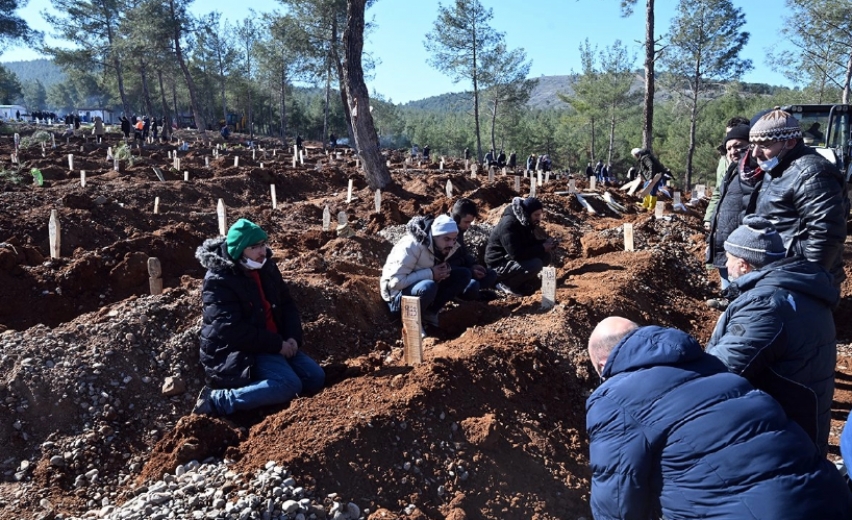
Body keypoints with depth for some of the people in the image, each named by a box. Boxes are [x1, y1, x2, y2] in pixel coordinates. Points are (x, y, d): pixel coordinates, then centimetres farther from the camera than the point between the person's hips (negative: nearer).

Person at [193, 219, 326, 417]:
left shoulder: (266, 266, 6)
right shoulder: (218, 281, -17)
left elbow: (287, 303, 14)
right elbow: (231, 330, -23)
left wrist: (292, 337, -4)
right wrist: (277, 344, -20)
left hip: (277, 343, 8)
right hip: (240, 349, -8)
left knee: (315, 378, 0)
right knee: (288, 385, -27)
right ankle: (216, 400, -19)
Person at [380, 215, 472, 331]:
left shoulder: (441, 247, -6)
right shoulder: (412, 246, -27)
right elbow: (396, 282, -29)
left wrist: (444, 270, -13)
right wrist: (430, 273, -27)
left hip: (422, 288, 8)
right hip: (398, 297, -7)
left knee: (464, 274, -6)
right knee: (428, 286, -40)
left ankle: (430, 312, -3)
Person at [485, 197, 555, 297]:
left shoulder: (525, 222, 2)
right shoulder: (509, 224, -26)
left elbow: (531, 243, 13)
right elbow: (517, 254, -31)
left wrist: (546, 243, -8)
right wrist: (542, 248, -23)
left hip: (513, 260, 9)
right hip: (499, 265, -9)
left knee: (546, 257, -1)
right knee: (536, 264, -27)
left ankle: (523, 283, 7)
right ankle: (505, 284, -9)